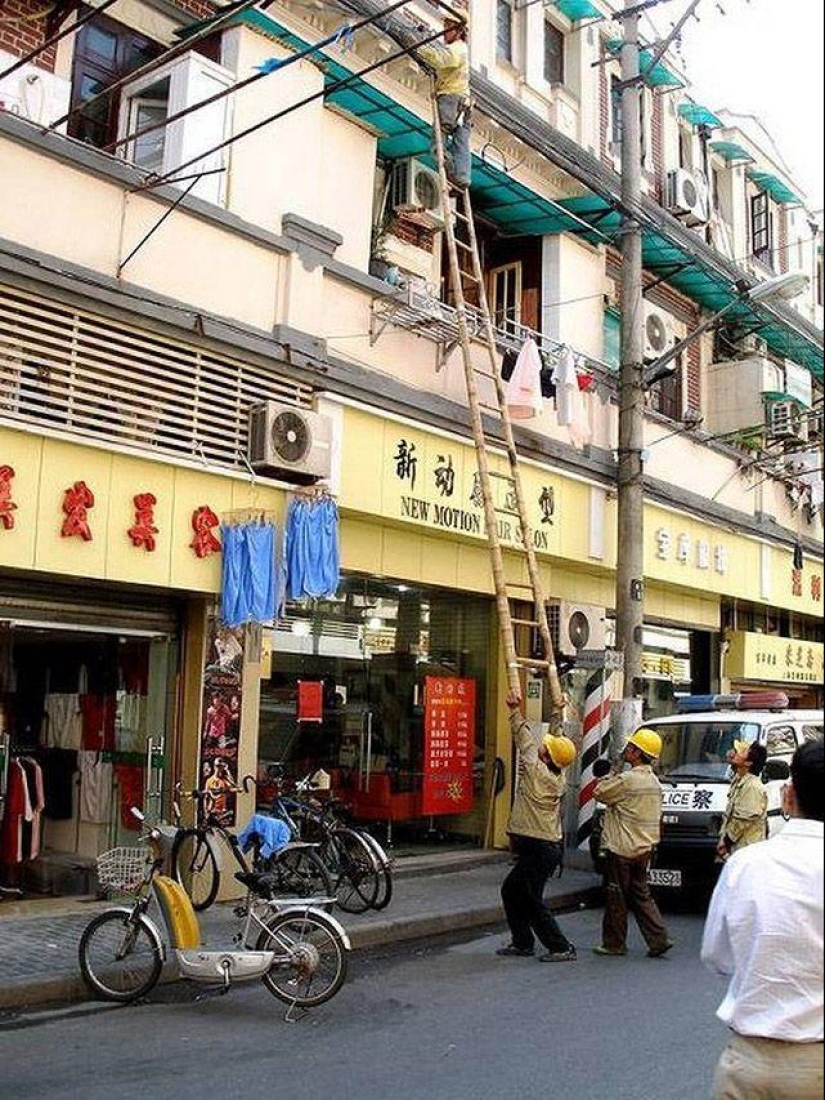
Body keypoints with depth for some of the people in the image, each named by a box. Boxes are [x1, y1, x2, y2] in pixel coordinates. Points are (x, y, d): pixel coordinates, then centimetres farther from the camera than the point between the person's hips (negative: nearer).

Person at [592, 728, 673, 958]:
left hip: (623, 849, -8)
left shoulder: (627, 780, -20)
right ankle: (658, 939, 9)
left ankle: (614, 943, 13)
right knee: (641, 894, 15)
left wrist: (609, 778, 8)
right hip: (645, 848, 8)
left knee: (617, 897, 4)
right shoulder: (654, 782, 8)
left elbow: (599, 793, -10)